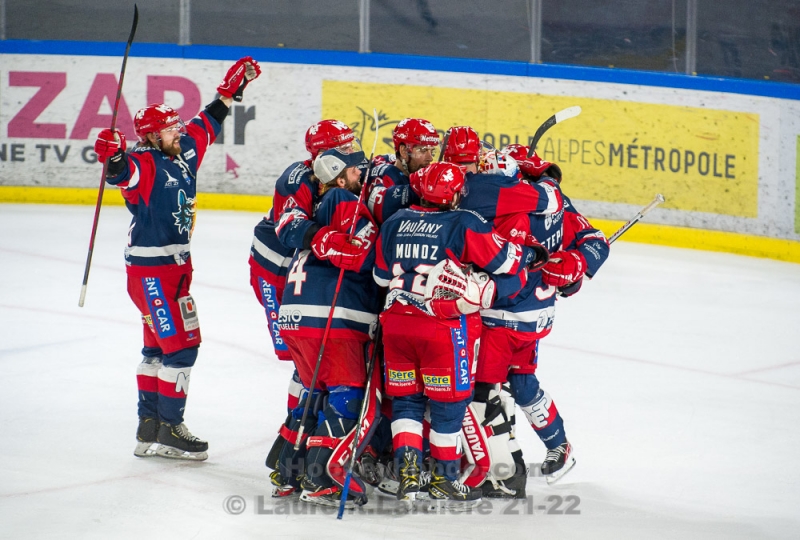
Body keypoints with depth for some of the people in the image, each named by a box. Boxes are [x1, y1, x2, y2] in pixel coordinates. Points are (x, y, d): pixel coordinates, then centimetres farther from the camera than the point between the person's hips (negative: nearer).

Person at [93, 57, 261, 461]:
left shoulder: (183, 153, 7)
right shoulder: (143, 164, -17)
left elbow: (205, 126, 22)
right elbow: (124, 174, -38)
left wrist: (229, 92, 25)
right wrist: (113, 158, -58)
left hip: (175, 265, 9)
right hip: (150, 270, -9)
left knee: (160, 345, 14)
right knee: (180, 344, -10)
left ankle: (149, 427, 22)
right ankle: (168, 431, -5)